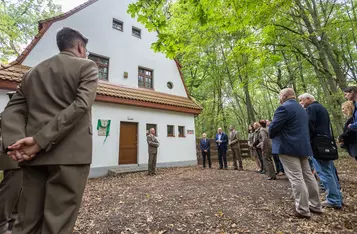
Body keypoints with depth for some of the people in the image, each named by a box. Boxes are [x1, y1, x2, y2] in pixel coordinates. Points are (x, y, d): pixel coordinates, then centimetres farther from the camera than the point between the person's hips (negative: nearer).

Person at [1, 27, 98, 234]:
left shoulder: (33, 72, 19)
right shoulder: (87, 66, 1)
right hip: (70, 153, -6)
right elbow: (81, 105, -15)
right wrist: (41, 140, -14)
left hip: (34, 155, 6)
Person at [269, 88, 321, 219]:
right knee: (308, 176, 15)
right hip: (303, 146, 10)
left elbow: (273, 127, -18)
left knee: (296, 178, -4)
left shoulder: (284, 108, -12)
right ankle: (316, 206, 26)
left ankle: (303, 210, 3)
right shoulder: (301, 109, 20)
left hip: (288, 147, -10)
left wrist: (271, 135, 4)